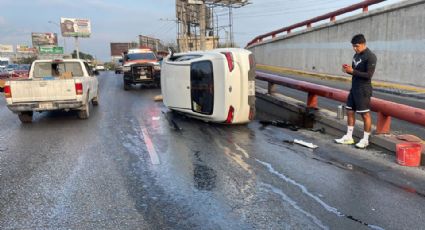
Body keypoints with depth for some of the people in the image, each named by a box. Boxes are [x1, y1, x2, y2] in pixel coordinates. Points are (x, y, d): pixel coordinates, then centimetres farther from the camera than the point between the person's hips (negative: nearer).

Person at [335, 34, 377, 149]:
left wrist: (352, 71, -20)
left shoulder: (370, 56, -12)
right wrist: (347, 70, -3)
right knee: (350, 111, 10)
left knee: (365, 114, 0)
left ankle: (365, 139, 10)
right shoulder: (356, 55, 13)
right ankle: (349, 137, 20)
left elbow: (369, 75, -18)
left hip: (363, 90, -8)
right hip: (354, 88, 8)